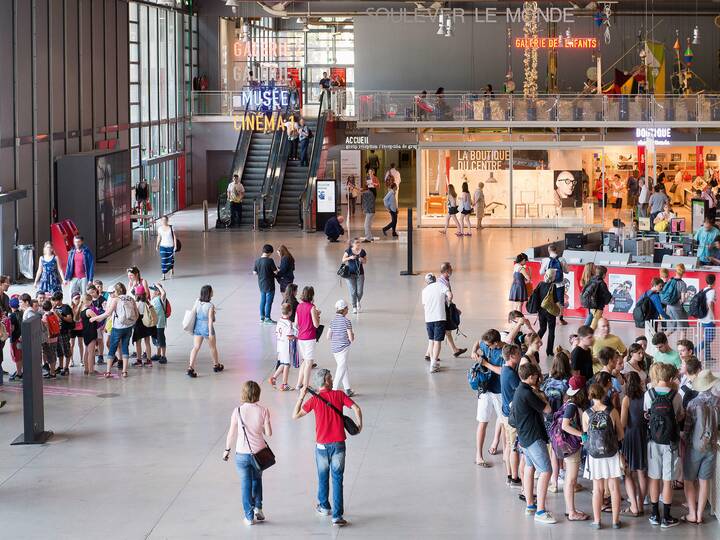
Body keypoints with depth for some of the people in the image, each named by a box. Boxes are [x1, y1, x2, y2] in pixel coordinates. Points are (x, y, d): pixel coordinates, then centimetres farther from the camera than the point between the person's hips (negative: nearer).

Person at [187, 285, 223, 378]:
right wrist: (210, 333, -17)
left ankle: (190, 368, -11)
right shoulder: (210, 305, -19)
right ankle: (216, 365, 36)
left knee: (196, 348, 2)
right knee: (213, 347, 18)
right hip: (207, 328, -4)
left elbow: (193, 312, 6)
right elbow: (210, 319, -19)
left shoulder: (197, 301, -3)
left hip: (197, 327, 4)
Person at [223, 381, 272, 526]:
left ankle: (249, 516, 12)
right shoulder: (263, 411, -7)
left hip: (242, 454, -1)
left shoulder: (237, 411, -9)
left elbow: (231, 434, -3)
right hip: (259, 452, 1)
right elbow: (269, 433, -4)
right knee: (257, 479, 26)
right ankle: (258, 508, 19)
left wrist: (227, 450, 11)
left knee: (246, 484, 9)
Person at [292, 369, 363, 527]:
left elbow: (295, 415, -5)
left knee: (323, 477, 20)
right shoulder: (339, 395, -3)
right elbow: (357, 409, -8)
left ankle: (324, 507, 39)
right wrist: (359, 426, 6)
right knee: (337, 480, 2)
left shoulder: (314, 400, -6)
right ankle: (337, 516, -5)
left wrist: (301, 397, 1)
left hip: (322, 444, 0)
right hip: (338, 444, 0)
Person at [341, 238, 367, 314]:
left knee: (360, 291, 0)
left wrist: (362, 260, -12)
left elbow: (365, 262, 9)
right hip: (350, 273, -1)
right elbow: (343, 260, -2)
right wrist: (350, 257, -18)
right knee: (353, 291, -3)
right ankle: (354, 307, 13)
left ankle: (358, 302, 33)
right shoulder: (348, 251, -3)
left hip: (360, 273, 1)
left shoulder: (362, 251, 0)